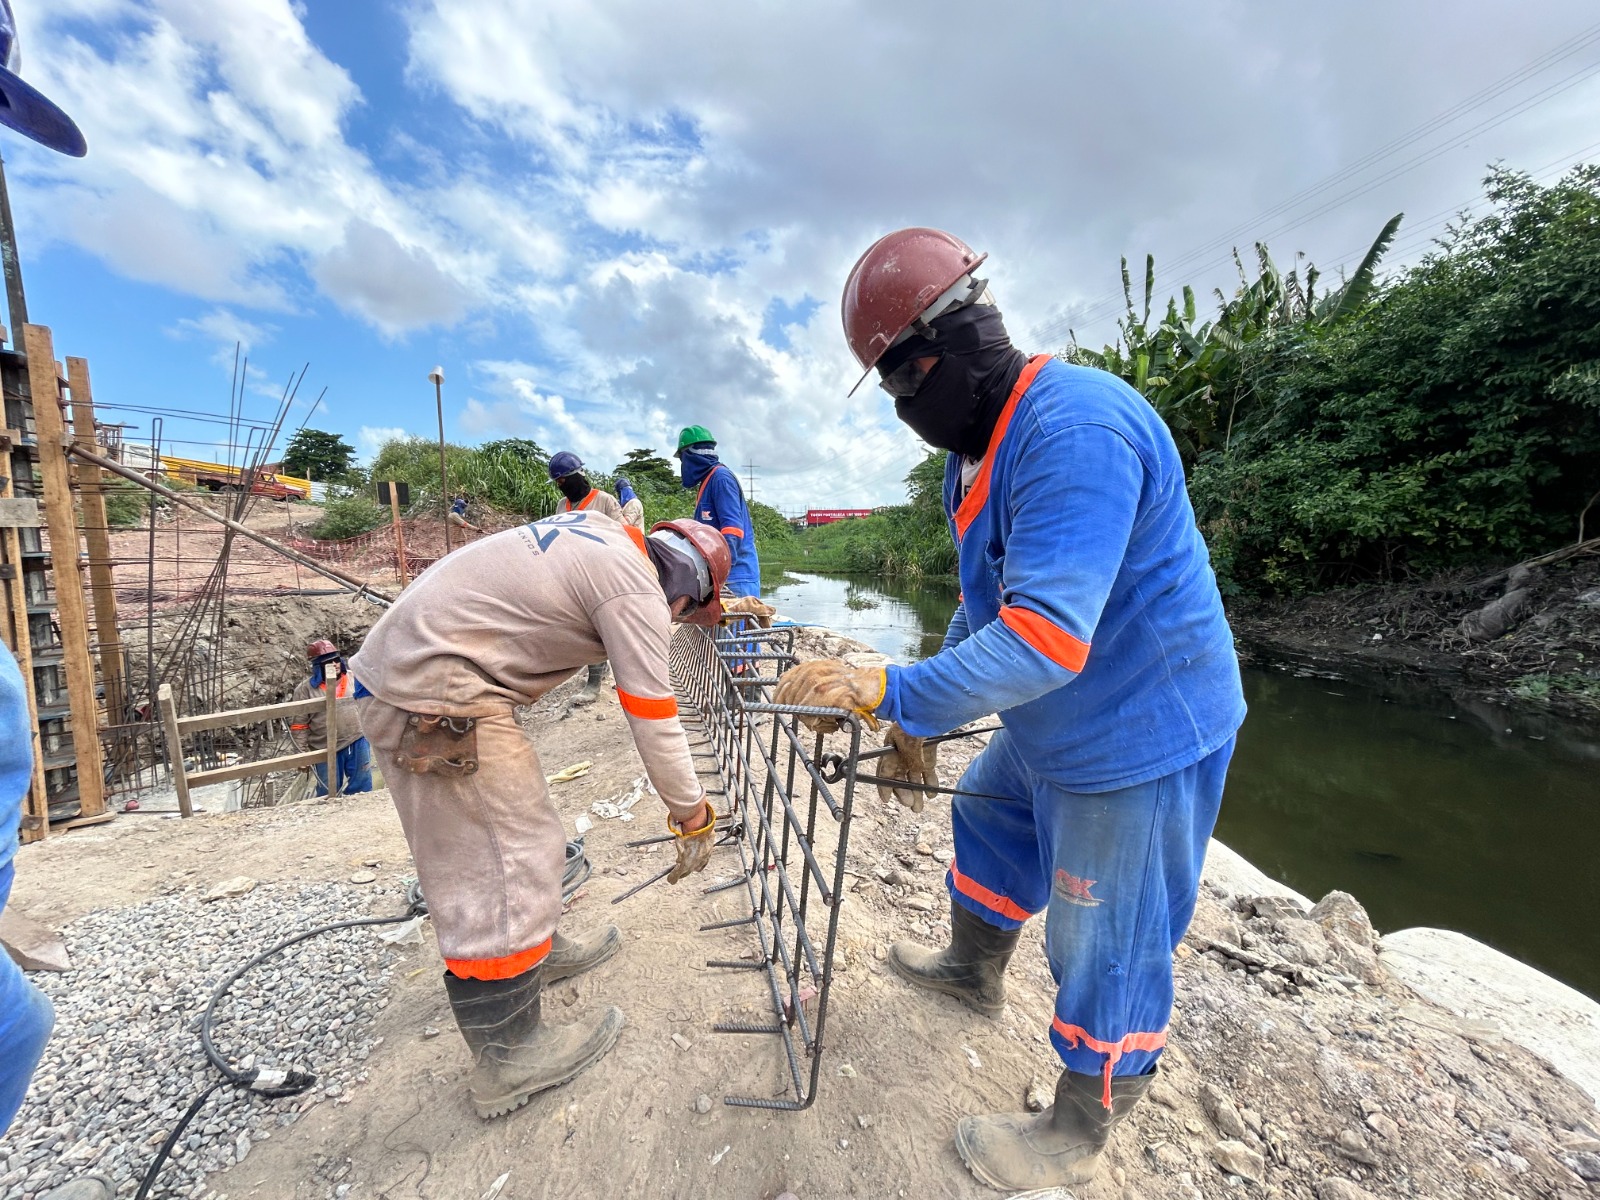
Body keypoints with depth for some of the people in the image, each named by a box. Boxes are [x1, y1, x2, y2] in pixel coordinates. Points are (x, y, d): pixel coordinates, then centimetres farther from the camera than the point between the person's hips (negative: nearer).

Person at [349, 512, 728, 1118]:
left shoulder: (599, 532, 10)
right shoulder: (637, 589, -16)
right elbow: (654, 722, -13)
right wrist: (694, 816, -1)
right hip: (432, 695, -11)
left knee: (521, 830, 21)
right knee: (503, 862, -2)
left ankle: (536, 952, 41)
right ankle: (508, 1057, 15)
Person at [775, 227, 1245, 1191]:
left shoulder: (1074, 430, -28)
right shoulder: (978, 446, 6)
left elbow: (1046, 638, -36)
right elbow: (985, 606, 10)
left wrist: (892, 694, -31)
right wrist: (923, 723, 9)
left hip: (1139, 734, -9)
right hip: (1050, 727, 10)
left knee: (1106, 947, 9)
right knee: (989, 826, 26)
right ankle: (974, 970, 54)